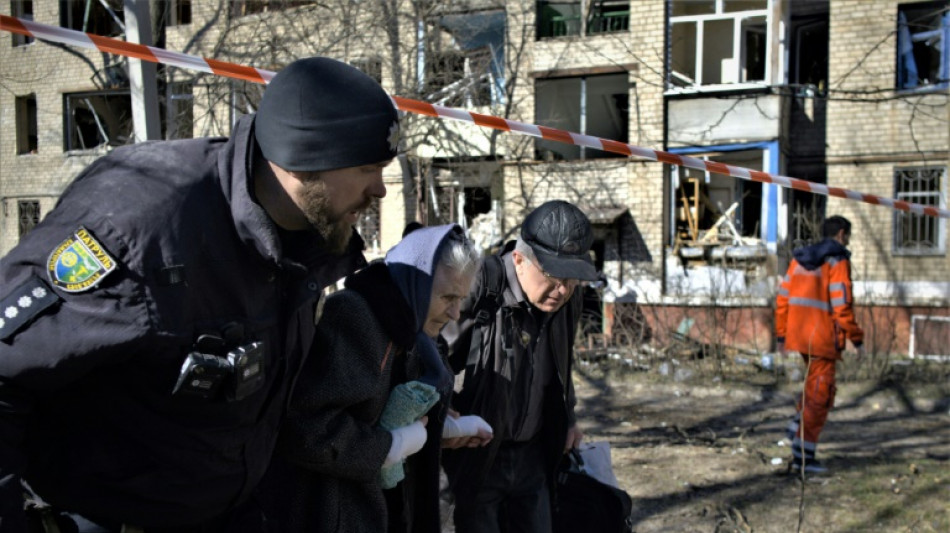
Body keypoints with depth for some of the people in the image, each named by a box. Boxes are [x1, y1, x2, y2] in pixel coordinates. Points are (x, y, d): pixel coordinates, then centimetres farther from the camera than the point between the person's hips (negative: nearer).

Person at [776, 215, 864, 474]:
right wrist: (856, 339, -8)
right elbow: (842, 304, -16)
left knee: (815, 383, 28)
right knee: (819, 395, 0)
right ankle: (802, 456, 2)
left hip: (798, 334, 7)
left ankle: (798, 425, 15)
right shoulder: (837, 261, -9)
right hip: (822, 337, -7)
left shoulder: (800, 258, 12)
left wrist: (781, 335, 17)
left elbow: (783, 298, 11)